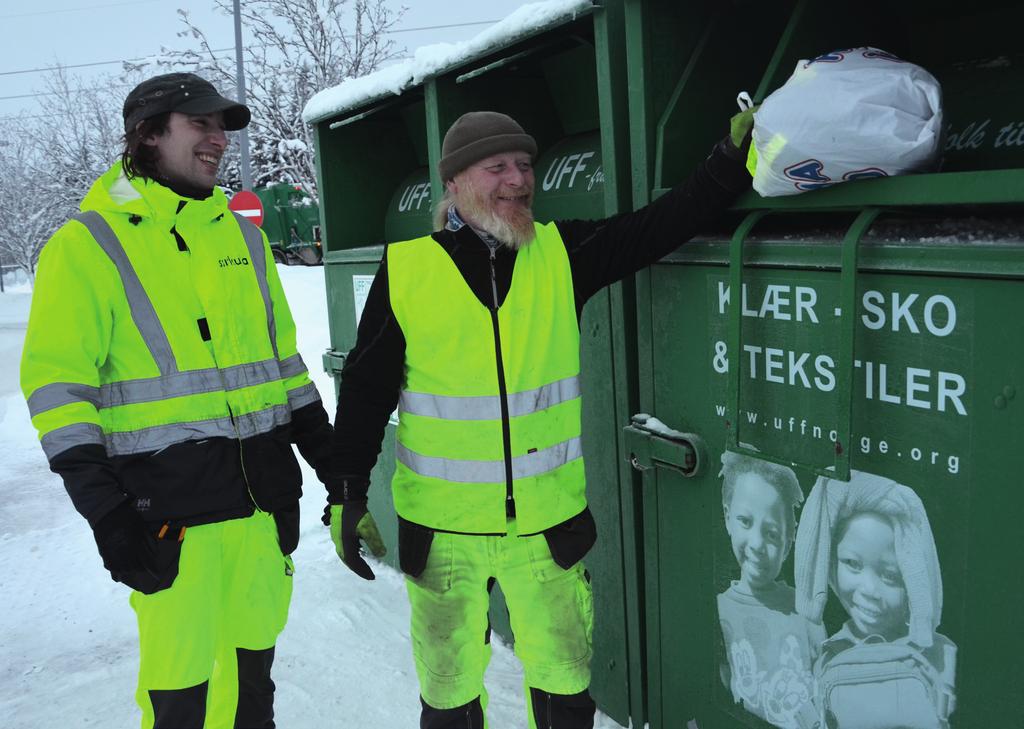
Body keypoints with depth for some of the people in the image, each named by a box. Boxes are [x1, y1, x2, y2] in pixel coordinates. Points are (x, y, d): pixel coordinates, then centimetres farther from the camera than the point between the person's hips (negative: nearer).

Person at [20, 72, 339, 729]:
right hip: (169, 506, -5)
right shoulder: (87, 244, -5)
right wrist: (102, 507, -15)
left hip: (267, 495, 5)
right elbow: (58, 384, -9)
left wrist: (330, 459, 14)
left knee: (254, 659, 17)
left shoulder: (243, 236, 13)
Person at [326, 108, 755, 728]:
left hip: (548, 519, 1)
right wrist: (348, 492, 0)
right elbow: (365, 390, 0)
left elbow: (662, 225, -7)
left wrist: (734, 159, -20)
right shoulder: (405, 268, -5)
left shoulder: (562, 253, -1)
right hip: (442, 525, -1)